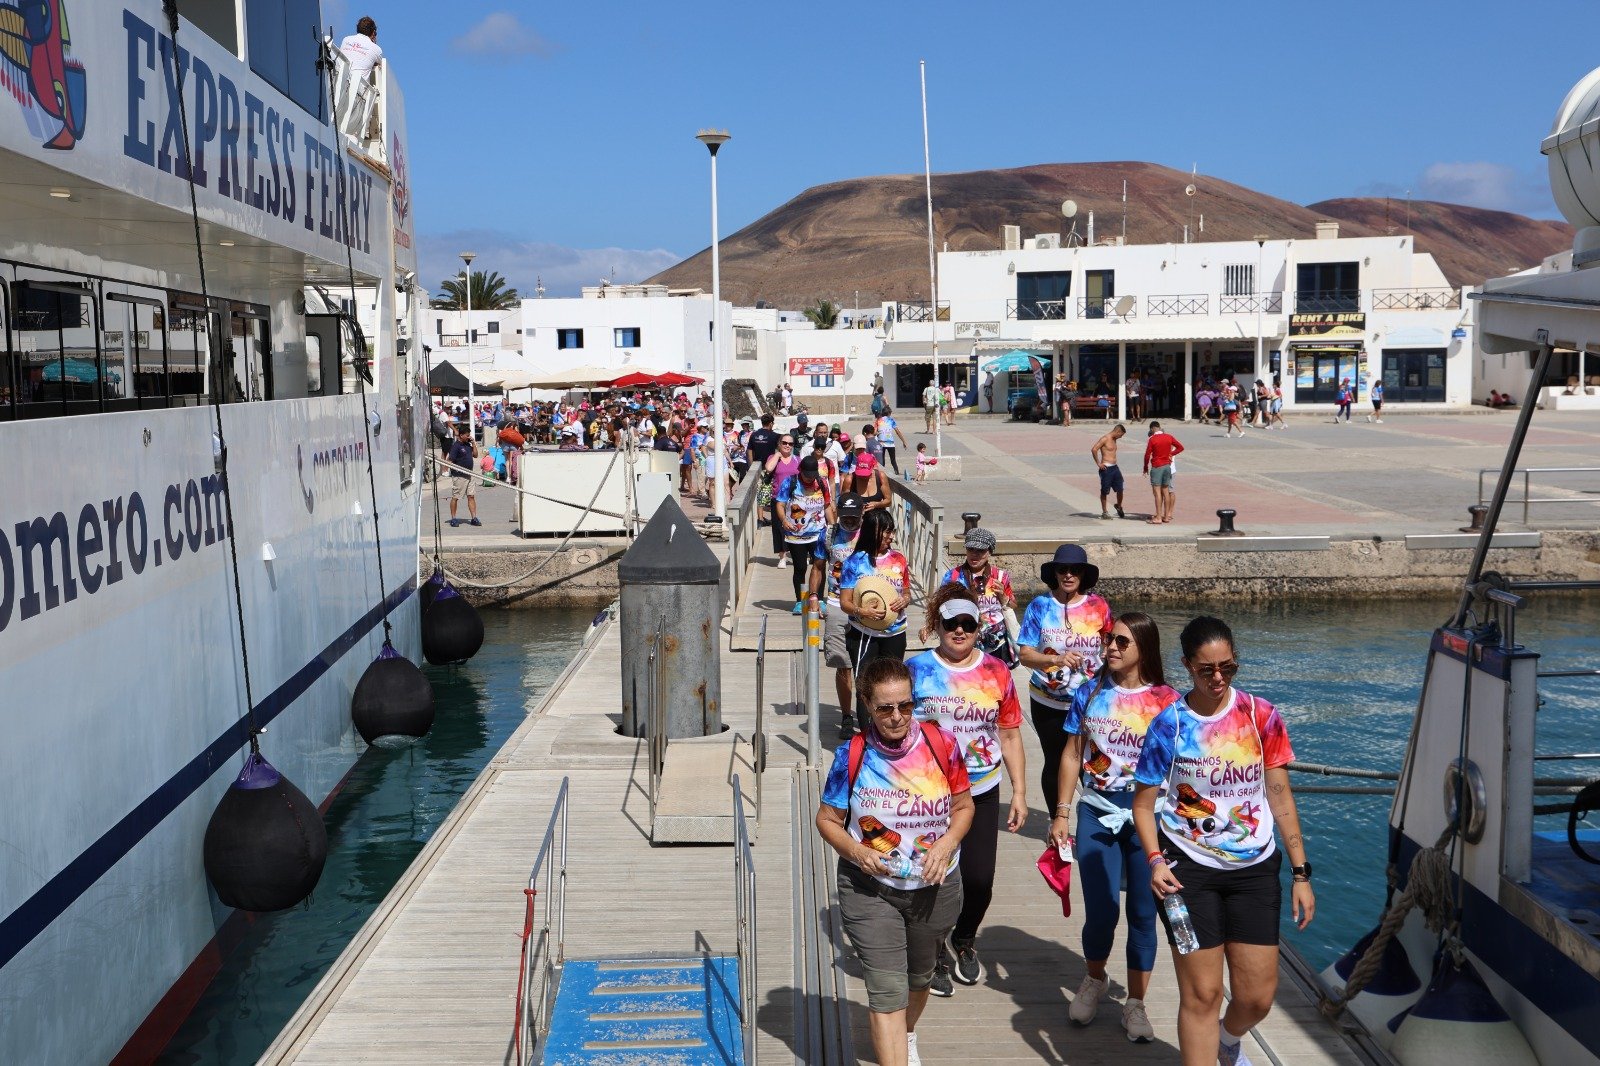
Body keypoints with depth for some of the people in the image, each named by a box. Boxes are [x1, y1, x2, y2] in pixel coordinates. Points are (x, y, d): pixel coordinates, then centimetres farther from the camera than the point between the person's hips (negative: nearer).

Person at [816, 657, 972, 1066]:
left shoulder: (941, 744, -11)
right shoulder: (851, 756, -14)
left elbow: (964, 806, 2)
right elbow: (827, 819, -3)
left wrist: (946, 844, -17)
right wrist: (856, 852, -21)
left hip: (934, 888, 3)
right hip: (869, 889, -3)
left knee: (918, 977, 26)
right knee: (886, 991, -11)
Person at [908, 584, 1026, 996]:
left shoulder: (996, 672, 3)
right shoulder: (916, 669, -3)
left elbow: (1009, 735, 7)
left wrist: (1019, 792, 6)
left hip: (982, 794, 2)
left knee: (979, 880, 4)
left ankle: (965, 940, 35)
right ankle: (934, 956, 27)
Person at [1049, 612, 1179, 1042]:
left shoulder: (1166, 701, -4)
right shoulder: (1090, 693, 2)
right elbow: (1072, 756, 6)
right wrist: (1061, 813, 3)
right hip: (1097, 813, 1)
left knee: (1143, 912, 6)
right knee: (1100, 911, -2)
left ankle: (1136, 1003, 22)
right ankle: (1094, 979, 28)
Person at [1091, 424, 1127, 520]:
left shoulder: (1114, 440, 14)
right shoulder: (1105, 439, -12)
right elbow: (1094, 450, -21)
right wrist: (1098, 464, -17)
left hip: (1115, 467, 8)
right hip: (1106, 468, -8)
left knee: (1120, 489, 7)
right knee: (1105, 491, 2)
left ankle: (1119, 506, 28)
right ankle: (1104, 512, 10)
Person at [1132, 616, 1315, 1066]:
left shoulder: (1260, 715, -2)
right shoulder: (1169, 725, -8)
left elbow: (1280, 797, 3)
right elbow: (1144, 804, -2)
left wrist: (1301, 874, 2)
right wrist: (1155, 861, -18)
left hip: (1255, 870, 3)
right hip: (1189, 870, -2)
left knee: (1258, 997, 9)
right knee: (1201, 994, -1)